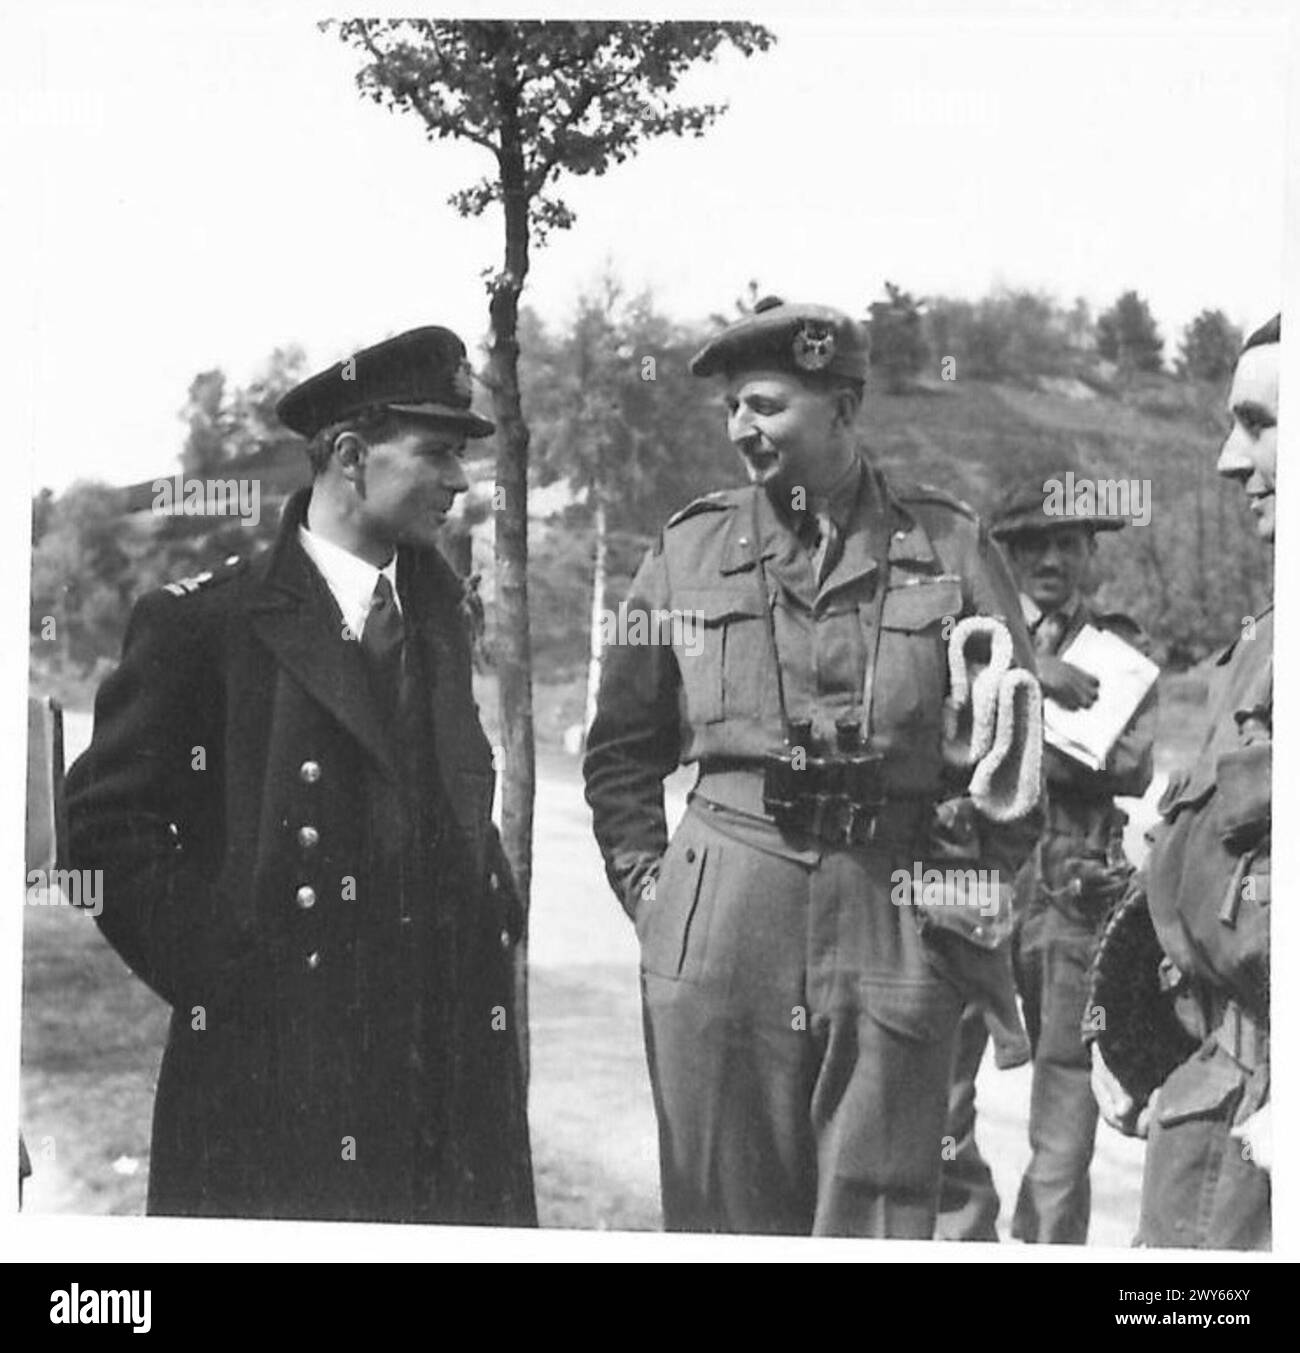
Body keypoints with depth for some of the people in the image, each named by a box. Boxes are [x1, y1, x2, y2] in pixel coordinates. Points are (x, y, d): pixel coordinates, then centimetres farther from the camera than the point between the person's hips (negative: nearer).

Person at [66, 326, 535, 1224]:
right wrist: (216, 977, -9)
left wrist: (493, 924, 8)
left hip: (458, 1041, 5)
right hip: (280, 1066, -5)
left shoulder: (439, 610, 13)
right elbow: (108, 817, -6)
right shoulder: (201, 620, -6)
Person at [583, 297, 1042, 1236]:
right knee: (727, 1207, 7)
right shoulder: (690, 551, 9)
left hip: (897, 923, -1)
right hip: (717, 923, 1)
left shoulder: (950, 546, 5)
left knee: (876, 1211, 4)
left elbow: (1019, 741, 7)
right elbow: (621, 749, 16)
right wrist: (644, 882, 7)